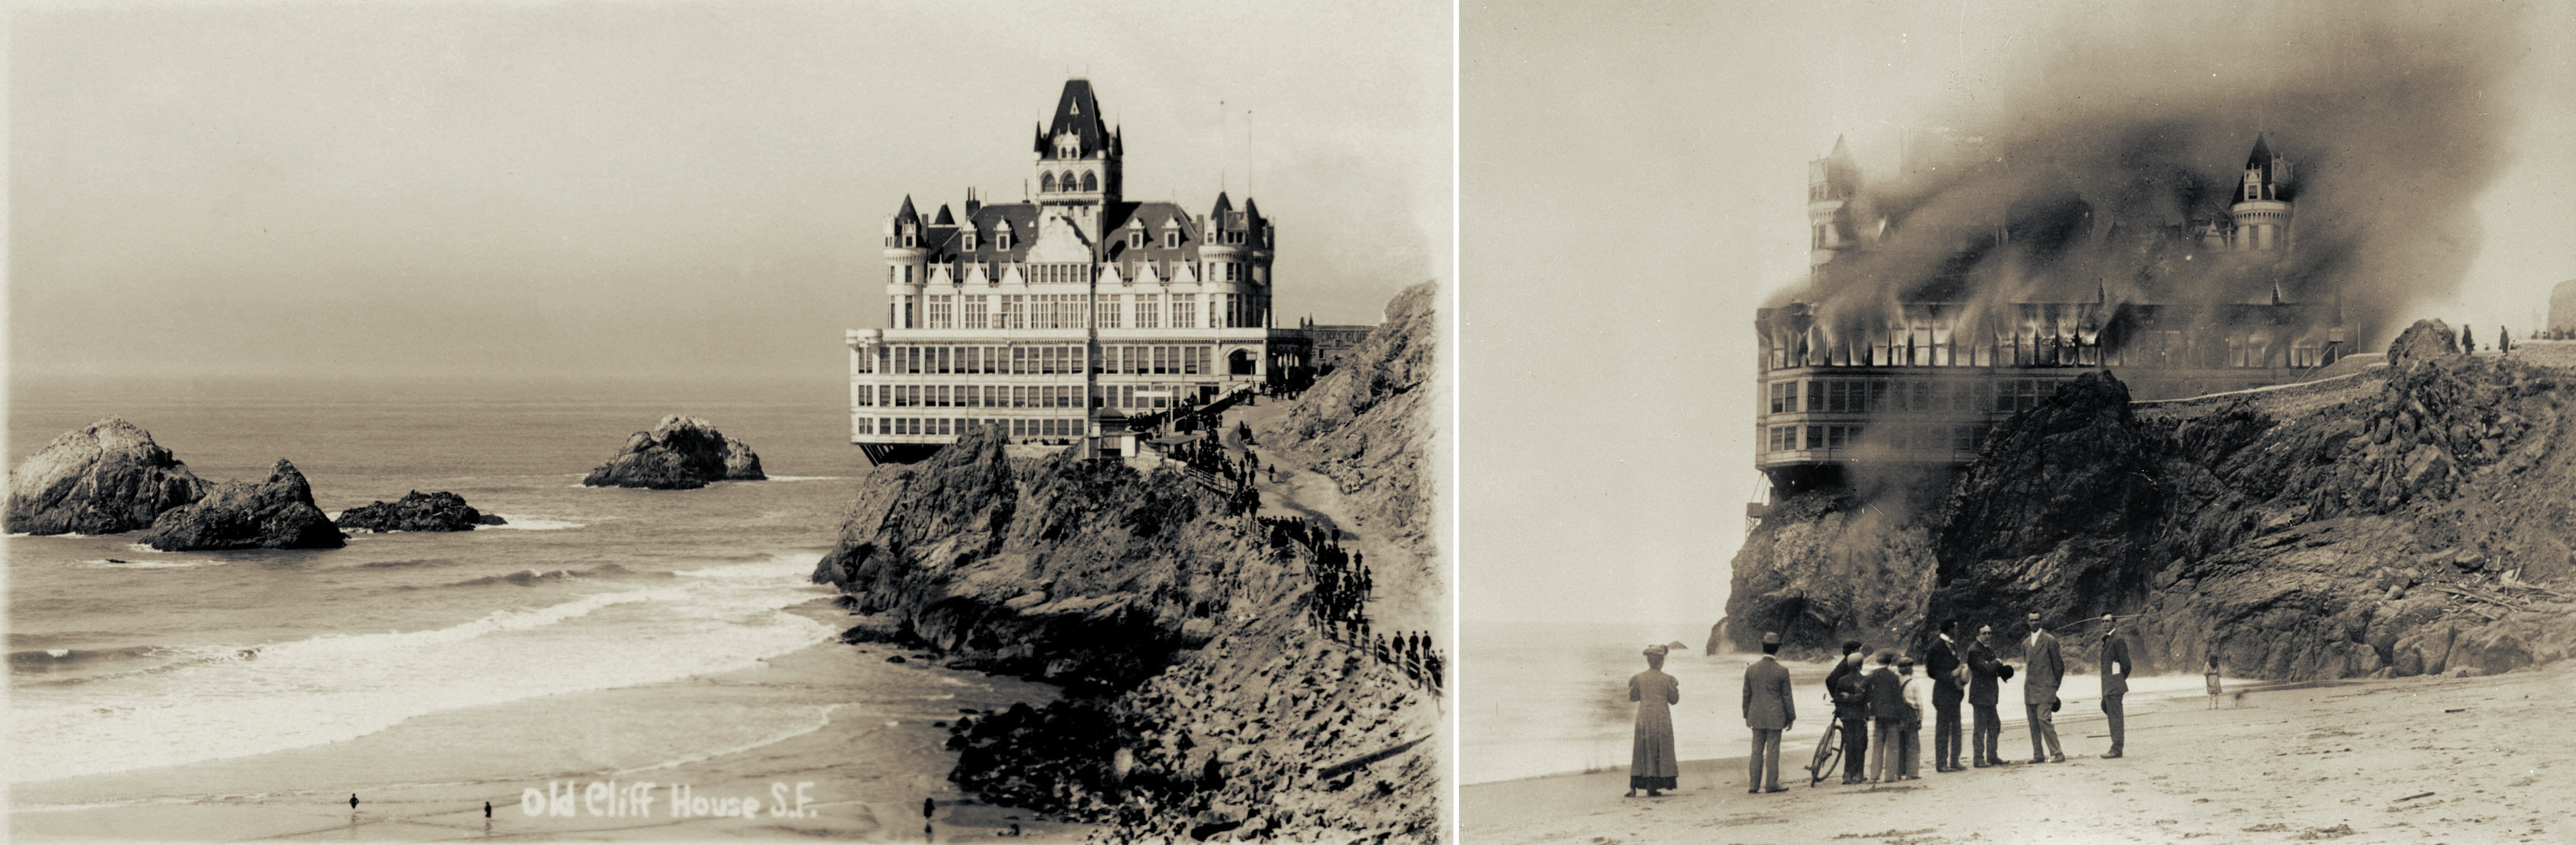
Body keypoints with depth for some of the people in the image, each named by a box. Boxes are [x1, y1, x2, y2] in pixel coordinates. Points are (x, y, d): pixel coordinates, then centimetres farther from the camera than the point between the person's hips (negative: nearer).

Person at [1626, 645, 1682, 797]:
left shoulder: (1640, 678, -2)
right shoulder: (1666, 679, -7)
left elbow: (1633, 697, 7)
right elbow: (1674, 700, 0)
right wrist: (1674, 686, 17)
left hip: (1643, 718, 2)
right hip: (1662, 719, -2)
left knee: (1642, 752, 10)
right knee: (1659, 752, 5)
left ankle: (1634, 786, 4)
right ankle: (1652, 788, 1)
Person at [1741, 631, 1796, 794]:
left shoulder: (1751, 669, -1)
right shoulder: (1782, 671, -10)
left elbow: (1747, 695, 5)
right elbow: (1787, 697, -5)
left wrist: (1746, 716, 15)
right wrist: (1791, 718, 4)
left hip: (1756, 718, 3)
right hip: (1775, 717, -3)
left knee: (1757, 750, 8)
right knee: (1773, 750, 2)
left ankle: (1754, 785, 8)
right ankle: (1771, 784, 5)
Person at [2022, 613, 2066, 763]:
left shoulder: (2049, 640, -4)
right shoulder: (2026, 644, 16)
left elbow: (2058, 665, 1)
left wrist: (2054, 685, 5)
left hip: (2045, 688, -6)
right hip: (2029, 689, 6)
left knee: (2044, 719, -16)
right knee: (2033, 723, 5)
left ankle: (2057, 754, -13)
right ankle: (2038, 755, 10)